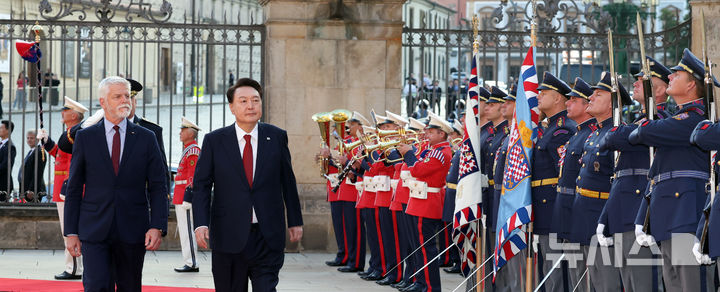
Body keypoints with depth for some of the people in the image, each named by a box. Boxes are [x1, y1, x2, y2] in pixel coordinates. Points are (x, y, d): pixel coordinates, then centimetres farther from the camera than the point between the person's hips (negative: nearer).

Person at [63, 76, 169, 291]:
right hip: (94, 231, -1)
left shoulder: (145, 138, 6)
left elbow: (158, 187, 3)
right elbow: (74, 188, 7)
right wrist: (71, 232, 1)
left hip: (132, 232, 1)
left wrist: (157, 227, -10)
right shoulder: (85, 138, 5)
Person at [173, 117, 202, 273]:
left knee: (187, 230, -9)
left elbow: (193, 177, -19)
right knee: (185, 230, 11)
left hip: (186, 196, -11)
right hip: (182, 198, 11)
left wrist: (187, 198, -22)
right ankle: (190, 263, 13)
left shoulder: (193, 151, -14)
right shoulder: (188, 150, 19)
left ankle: (191, 264, -8)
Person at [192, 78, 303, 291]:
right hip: (228, 236, 0)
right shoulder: (214, 141, 2)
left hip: (267, 237, 0)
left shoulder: (277, 137, 5)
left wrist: (295, 221, 13)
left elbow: (288, 182, 11)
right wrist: (201, 224, -11)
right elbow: (201, 185, 1)